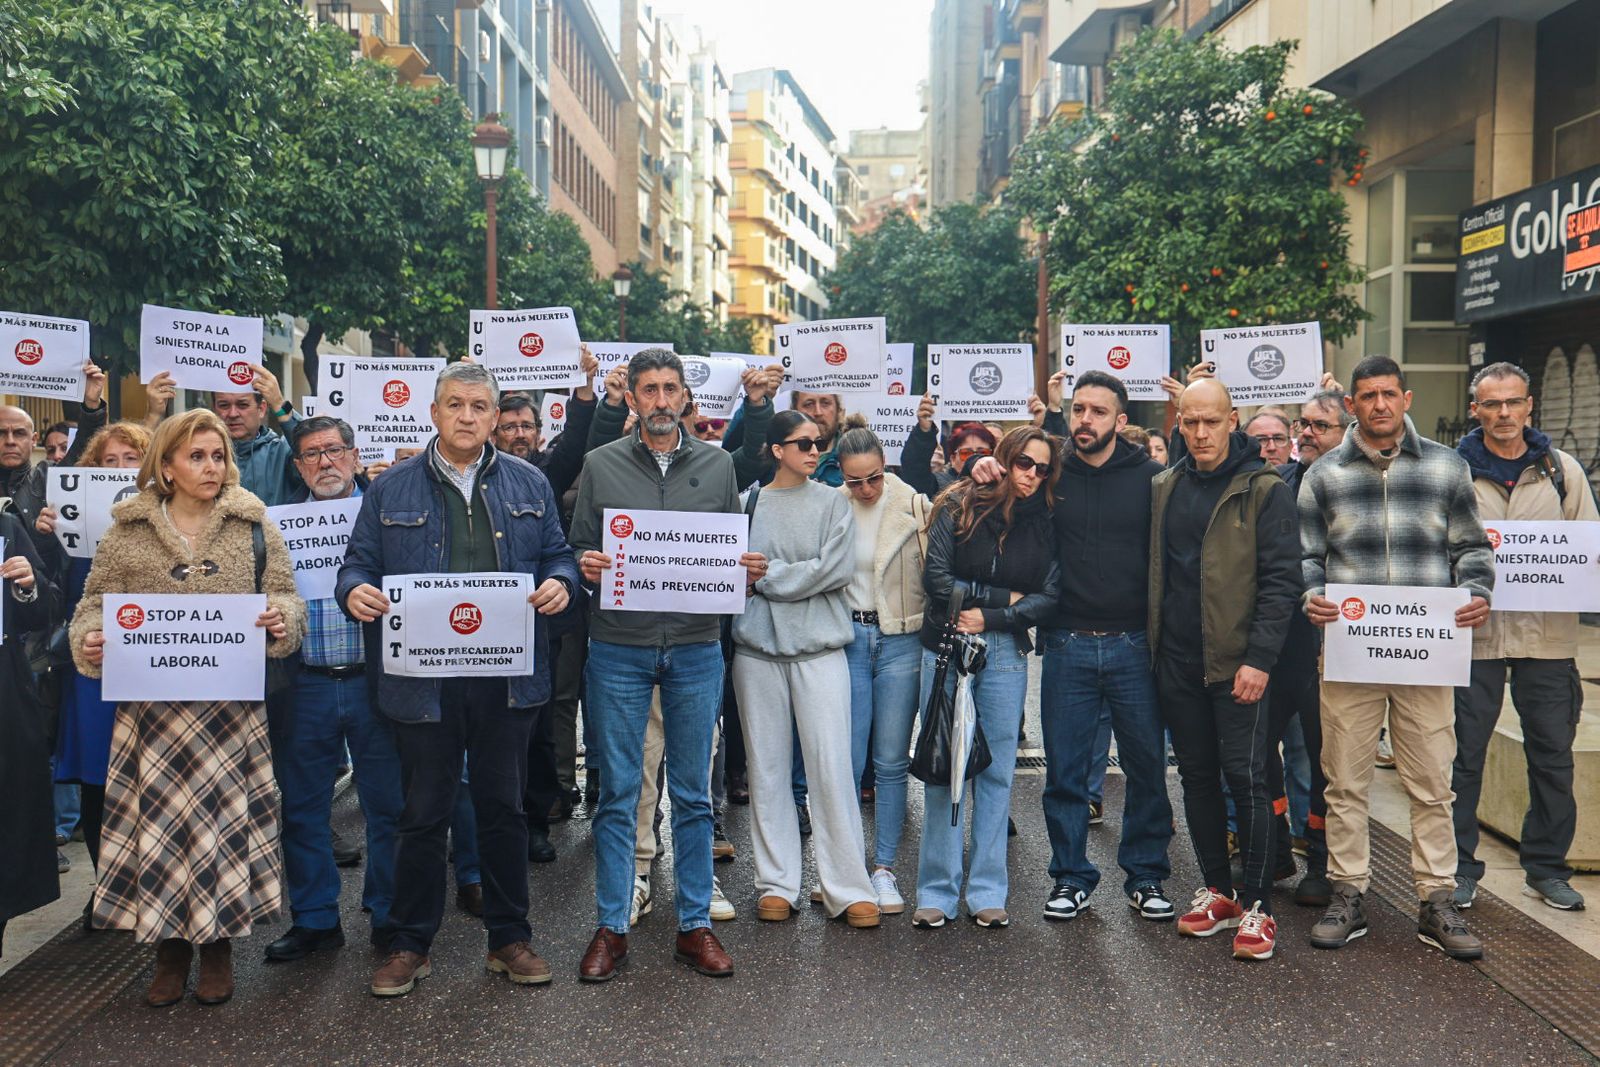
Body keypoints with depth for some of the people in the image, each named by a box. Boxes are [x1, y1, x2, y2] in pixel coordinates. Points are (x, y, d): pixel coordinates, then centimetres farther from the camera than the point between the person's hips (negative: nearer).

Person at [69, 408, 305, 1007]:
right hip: (153, 704, 0)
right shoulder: (128, 532, 5)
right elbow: (98, 603, 6)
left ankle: (218, 949, 20)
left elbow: (285, 597, 4)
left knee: (226, 817, 3)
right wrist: (88, 642, -14)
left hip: (232, 704, 0)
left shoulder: (254, 526, 5)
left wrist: (282, 620, -17)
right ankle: (169, 951, 20)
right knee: (158, 819, 3)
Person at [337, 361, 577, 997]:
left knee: (503, 807, 11)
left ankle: (509, 938, 24)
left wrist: (559, 583, -11)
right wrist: (355, 591, -15)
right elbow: (359, 563, 7)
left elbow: (557, 555, 11)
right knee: (423, 814, 7)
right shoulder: (391, 488, 7)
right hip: (424, 678, -1)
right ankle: (410, 944, 23)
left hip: (507, 677, 1)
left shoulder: (528, 485, 10)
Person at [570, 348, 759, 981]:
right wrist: (585, 567, -14)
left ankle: (694, 924, 20)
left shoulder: (716, 464, 8)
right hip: (619, 649, -1)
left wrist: (747, 570, -8)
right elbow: (578, 550, 7)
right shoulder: (601, 465, 4)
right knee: (617, 793, 5)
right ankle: (611, 927, 17)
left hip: (696, 649, 1)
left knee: (694, 794, 9)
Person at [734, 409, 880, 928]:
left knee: (832, 763, -3)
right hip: (757, 647, 1)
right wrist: (798, 574, -10)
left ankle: (849, 888, 5)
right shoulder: (747, 502, 5)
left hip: (820, 646, -1)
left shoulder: (832, 502, 4)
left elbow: (837, 569, -8)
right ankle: (776, 883, 18)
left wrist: (767, 575, -7)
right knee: (767, 766, 7)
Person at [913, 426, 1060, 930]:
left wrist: (990, 616, -11)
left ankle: (987, 892, 14)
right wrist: (1004, 596, -7)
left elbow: (1048, 594, -1)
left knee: (997, 771, 5)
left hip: (1005, 655, 2)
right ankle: (937, 892, 10)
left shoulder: (1043, 523, 5)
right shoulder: (959, 506, -1)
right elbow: (935, 577, -8)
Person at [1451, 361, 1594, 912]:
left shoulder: (1562, 470, 7)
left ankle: (1547, 866, 24)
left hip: (1547, 635, 2)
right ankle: (1459, 867, 16)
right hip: (1474, 632, -2)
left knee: (1553, 757, 9)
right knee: (1463, 757, 4)